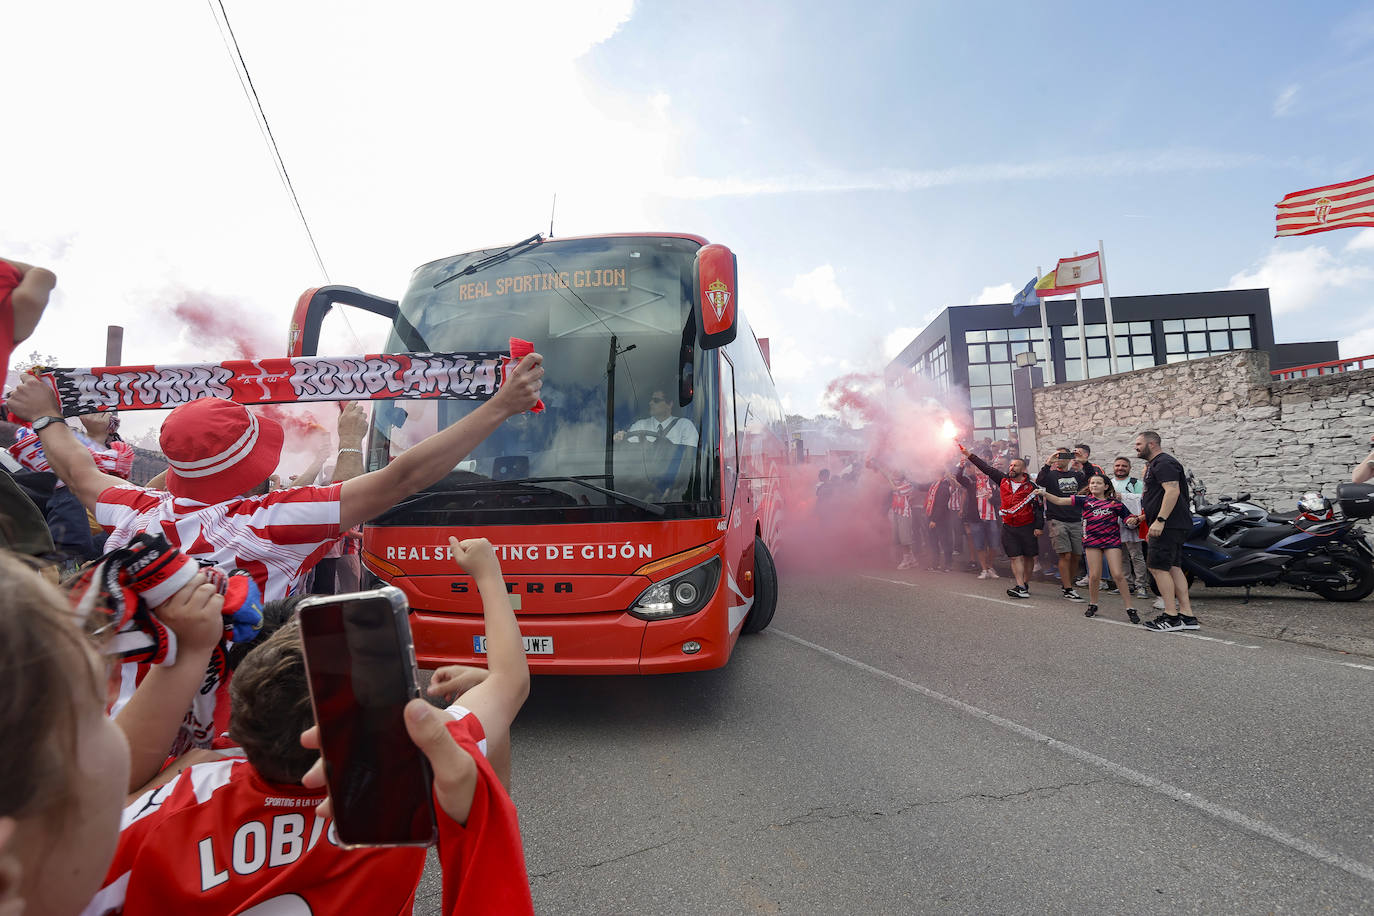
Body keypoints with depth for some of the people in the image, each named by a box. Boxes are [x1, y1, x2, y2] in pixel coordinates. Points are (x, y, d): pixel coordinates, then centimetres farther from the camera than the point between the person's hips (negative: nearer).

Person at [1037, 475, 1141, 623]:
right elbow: (1059, 501, -1)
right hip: (1092, 540, 1)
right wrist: (1045, 494, -14)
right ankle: (1092, 605, 22)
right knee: (1094, 576, 1)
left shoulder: (1115, 502, 4)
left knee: (1118, 574, -6)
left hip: (1111, 540, -1)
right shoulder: (1084, 499, 4)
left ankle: (1130, 608, 6)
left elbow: (1129, 518, 10)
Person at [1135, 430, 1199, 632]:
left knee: (1157, 567, -11)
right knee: (1173, 568, 10)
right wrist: (1145, 516, 26)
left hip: (1170, 524, -11)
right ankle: (1187, 616, 12)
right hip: (1172, 525, 11)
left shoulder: (1164, 463, -12)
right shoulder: (1154, 464, 22)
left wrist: (1159, 520, -28)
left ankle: (1171, 617, -8)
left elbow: (1172, 490, -24)